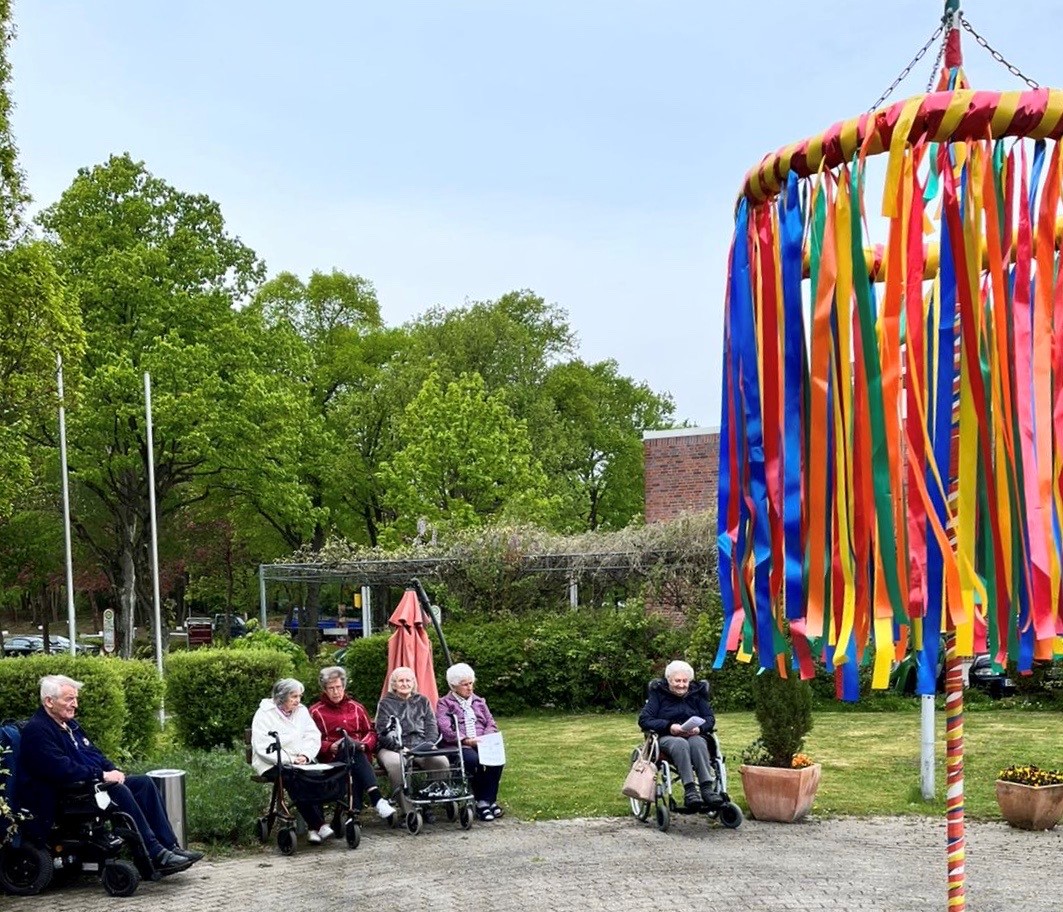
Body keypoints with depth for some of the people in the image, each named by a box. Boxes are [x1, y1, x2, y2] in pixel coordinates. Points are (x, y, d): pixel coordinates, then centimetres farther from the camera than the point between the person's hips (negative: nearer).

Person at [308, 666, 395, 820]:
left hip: (360, 754, 2)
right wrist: (330, 747, -12)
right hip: (332, 758, -2)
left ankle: (355, 809, -51)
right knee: (351, 746, -36)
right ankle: (377, 799, -53)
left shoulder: (356, 707, 23)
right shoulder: (316, 712, 14)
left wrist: (364, 744, -1)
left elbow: (371, 732, 21)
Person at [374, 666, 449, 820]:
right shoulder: (385, 703, 13)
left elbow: (432, 726, 15)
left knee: (442, 761, -29)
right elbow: (383, 732, 1)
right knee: (396, 764, -39)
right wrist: (400, 748, -15)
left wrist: (430, 744, -6)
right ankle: (408, 811, -36)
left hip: (421, 746, 3)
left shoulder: (422, 701, 24)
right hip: (393, 748, -2)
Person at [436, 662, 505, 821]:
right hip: (458, 746, -4)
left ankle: (488, 800, -20)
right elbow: (446, 730, -7)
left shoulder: (479, 701, 25)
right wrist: (467, 740, -20)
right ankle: (481, 802, -22)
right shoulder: (444, 704, 9)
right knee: (476, 760, -36)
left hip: (481, 744, 4)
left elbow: (491, 724, 16)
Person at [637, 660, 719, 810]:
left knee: (697, 742, -35)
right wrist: (669, 726, -18)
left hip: (694, 736, 2)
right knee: (680, 744, -38)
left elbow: (710, 718, 10)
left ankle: (707, 789, -46)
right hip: (666, 738, -2)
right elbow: (644, 720, -3)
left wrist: (699, 728, -14)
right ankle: (689, 790, -49)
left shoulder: (697, 693, 14)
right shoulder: (659, 693, 6)